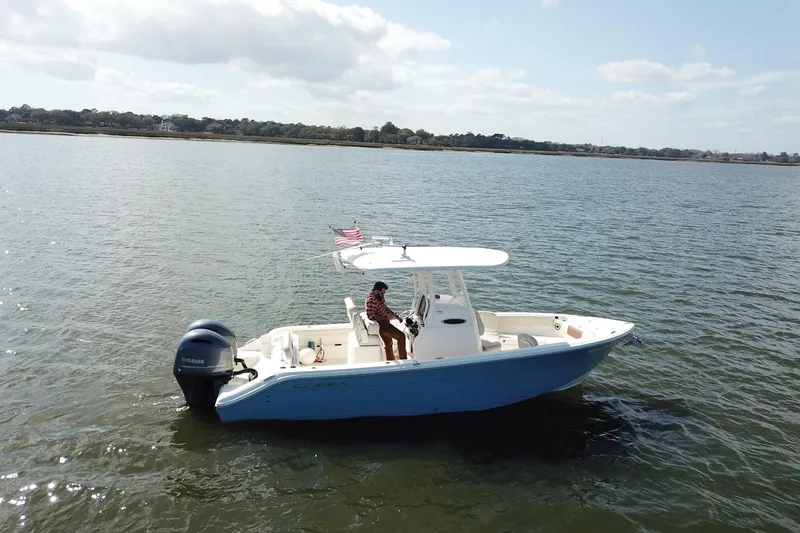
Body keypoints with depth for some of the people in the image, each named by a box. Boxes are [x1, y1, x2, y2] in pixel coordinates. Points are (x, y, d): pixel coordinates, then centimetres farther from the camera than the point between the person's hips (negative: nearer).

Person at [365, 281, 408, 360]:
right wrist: (386, 317, -24)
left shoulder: (380, 296, 2)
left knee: (389, 344, 20)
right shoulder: (370, 301, -26)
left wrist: (395, 315, 12)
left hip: (385, 322, 10)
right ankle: (403, 359, -7)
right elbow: (371, 316, -29)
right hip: (380, 325, -10)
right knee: (401, 336, -17)